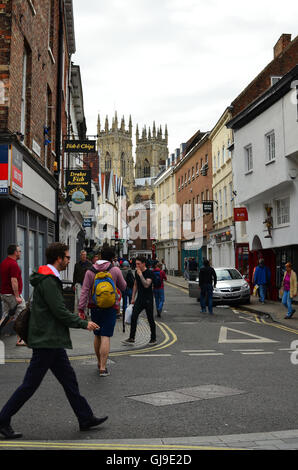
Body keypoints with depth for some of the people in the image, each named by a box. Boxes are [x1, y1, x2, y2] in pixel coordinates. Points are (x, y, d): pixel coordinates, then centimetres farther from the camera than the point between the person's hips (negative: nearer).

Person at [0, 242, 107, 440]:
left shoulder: (49, 279, 14)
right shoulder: (48, 281, -17)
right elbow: (60, 312, -20)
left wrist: (77, 319, 15)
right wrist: (84, 323, -9)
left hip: (52, 341, 11)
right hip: (47, 341, -11)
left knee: (69, 380, 13)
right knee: (30, 384, -1)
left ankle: (86, 418, 20)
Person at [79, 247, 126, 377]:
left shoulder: (90, 272, 1)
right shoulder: (115, 270, -5)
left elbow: (85, 291, -5)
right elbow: (123, 287, 7)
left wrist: (81, 308, -5)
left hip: (95, 307, 3)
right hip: (110, 308, -3)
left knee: (97, 336, 17)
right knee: (106, 337, -5)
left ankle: (100, 363, 30)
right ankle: (103, 368, -9)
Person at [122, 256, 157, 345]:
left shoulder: (149, 273, -11)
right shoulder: (137, 272, 9)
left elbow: (146, 285, -24)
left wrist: (141, 275, -24)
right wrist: (133, 298, 16)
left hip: (148, 299, -6)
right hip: (139, 299, 6)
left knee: (150, 319, 4)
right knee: (133, 317, -4)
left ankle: (153, 339, 17)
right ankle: (131, 338, 0)